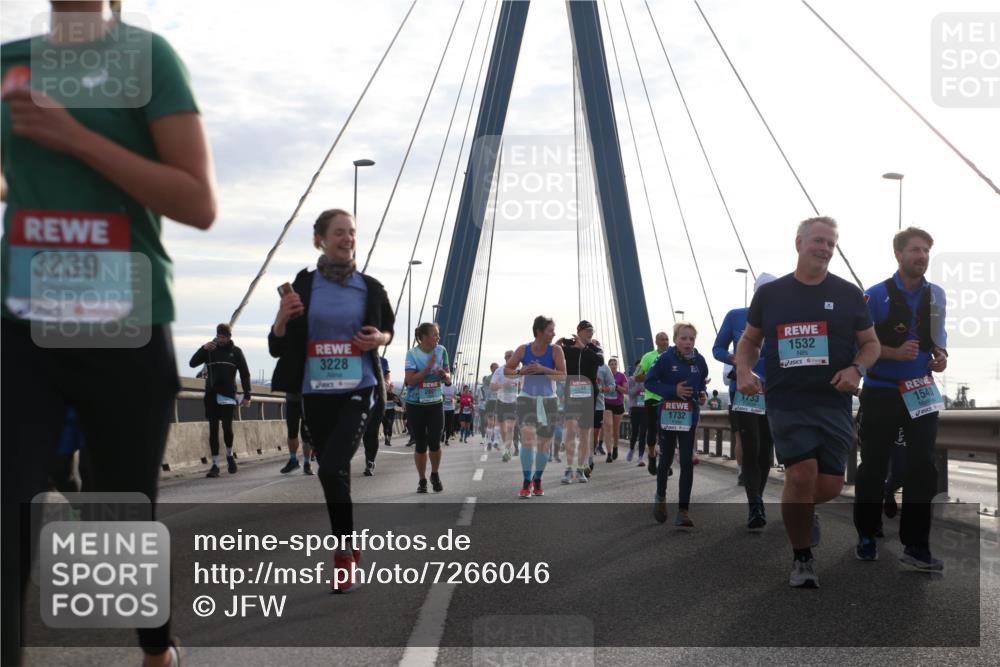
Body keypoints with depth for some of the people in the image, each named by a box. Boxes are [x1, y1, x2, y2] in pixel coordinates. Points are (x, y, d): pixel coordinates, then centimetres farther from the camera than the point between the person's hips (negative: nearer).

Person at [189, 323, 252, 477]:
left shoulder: (236, 352, 8)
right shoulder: (209, 350, 11)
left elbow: (245, 374, 7)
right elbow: (193, 363, 2)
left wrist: (247, 395, 0)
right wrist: (203, 348, -12)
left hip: (227, 395, -2)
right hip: (211, 395, 2)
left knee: (227, 427, -12)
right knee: (213, 430, 2)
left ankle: (230, 455, 14)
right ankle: (215, 465, 6)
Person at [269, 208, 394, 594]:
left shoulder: (369, 288, 1)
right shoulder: (302, 286, 0)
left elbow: (388, 328, 18)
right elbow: (277, 348, 0)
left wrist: (379, 339, -5)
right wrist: (283, 318, -20)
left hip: (358, 391, -2)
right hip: (316, 395, 2)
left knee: (331, 469, -18)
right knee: (336, 475, 9)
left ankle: (344, 553, -4)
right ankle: (348, 552, 26)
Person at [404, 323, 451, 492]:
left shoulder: (441, 351, 1)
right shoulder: (412, 353, -10)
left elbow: (448, 379, 9)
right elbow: (410, 380, -18)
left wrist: (445, 375, -14)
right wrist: (428, 367, -23)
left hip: (435, 404, 2)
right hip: (415, 405, -2)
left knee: (434, 443, -4)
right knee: (420, 445, 3)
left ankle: (435, 475, 21)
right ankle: (422, 480, 20)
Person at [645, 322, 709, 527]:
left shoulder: (699, 360, 1)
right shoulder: (665, 358, -10)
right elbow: (649, 382, -8)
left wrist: (702, 394, -4)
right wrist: (673, 390, -19)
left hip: (689, 417, 2)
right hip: (668, 415, -2)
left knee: (687, 462, -3)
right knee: (666, 459, 12)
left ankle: (683, 509, 1)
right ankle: (660, 497, 37)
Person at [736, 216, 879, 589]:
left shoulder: (848, 295, 6)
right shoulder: (770, 293, 7)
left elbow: (871, 343, 11)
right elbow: (750, 340, 16)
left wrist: (857, 369, -10)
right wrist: (744, 370, -3)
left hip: (834, 403, 2)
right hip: (786, 403, -1)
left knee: (830, 486, -2)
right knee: (802, 474, -16)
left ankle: (804, 509, 37)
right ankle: (802, 558, 5)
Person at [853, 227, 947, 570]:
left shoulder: (936, 295, 5)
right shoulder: (877, 295, -10)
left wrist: (940, 356, -4)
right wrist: (895, 353, -23)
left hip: (921, 392, 4)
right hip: (881, 393, -3)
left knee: (923, 467, -1)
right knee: (873, 467, 6)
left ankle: (916, 546, 5)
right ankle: (866, 537, 21)